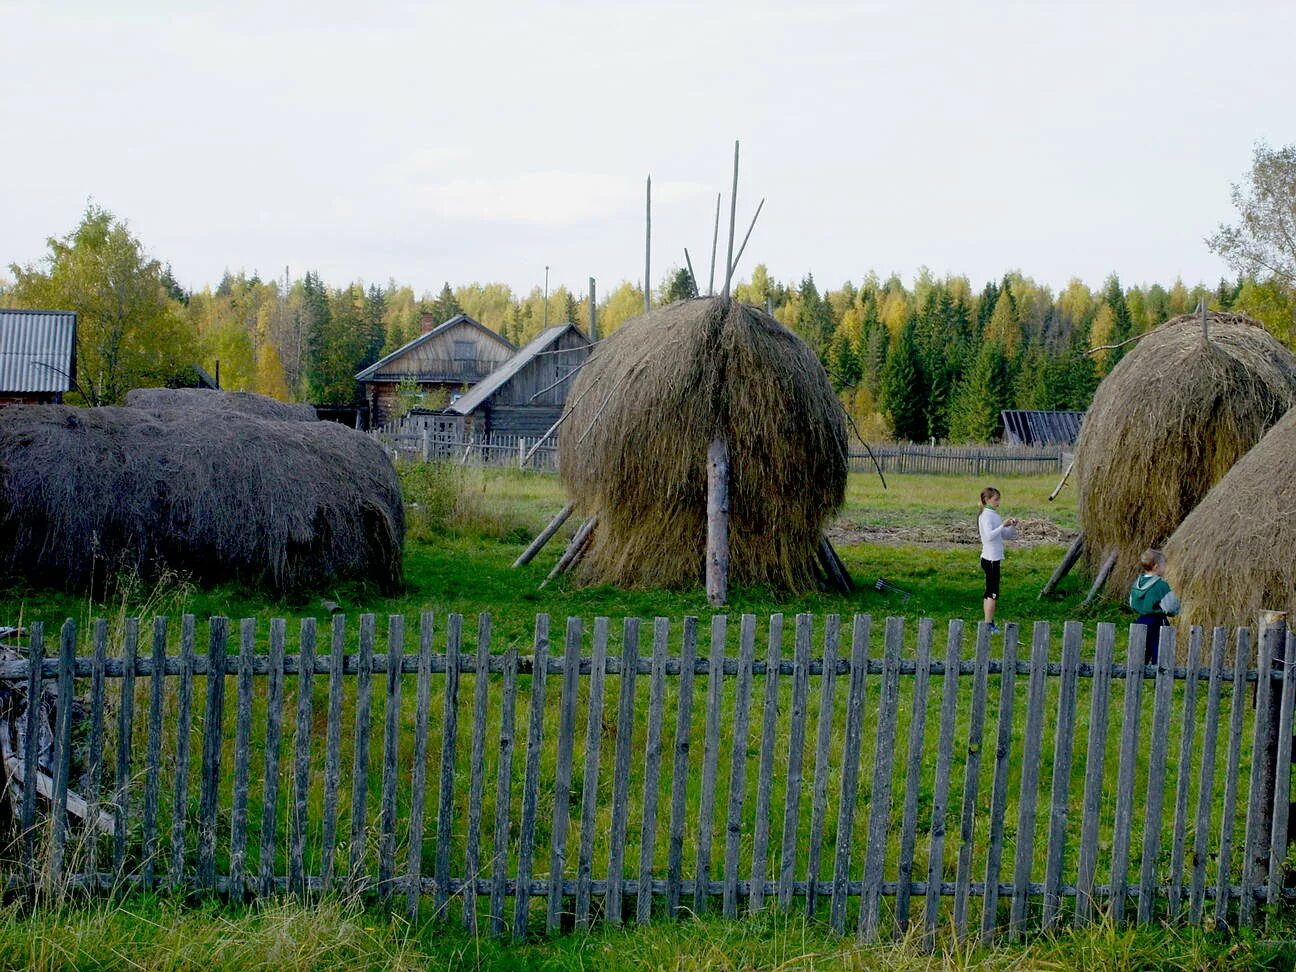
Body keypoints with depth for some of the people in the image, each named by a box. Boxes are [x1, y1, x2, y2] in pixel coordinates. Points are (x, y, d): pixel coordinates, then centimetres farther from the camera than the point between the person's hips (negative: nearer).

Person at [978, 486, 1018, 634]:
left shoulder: (994, 515, 14)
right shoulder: (986, 516, -12)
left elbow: (1006, 535, 16)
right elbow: (989, 535, -26)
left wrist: (1012, 526, -1)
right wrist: (1003, 525, -27)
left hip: (994, 559, 9)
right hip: (990, 559, -9)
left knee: (989, 592, 11)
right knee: (993, 593, -8)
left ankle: (989, 623, 16)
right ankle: (989, 624, -7)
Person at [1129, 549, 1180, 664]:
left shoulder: (1137, 583, 4)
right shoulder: (1161, 585, -16)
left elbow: (1133, 606, 13)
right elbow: (1170, 609, -15)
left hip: (1141, 622, 7)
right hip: (1157, 624, -7)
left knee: (1140, 660, 13)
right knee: (1157, 659, 0)